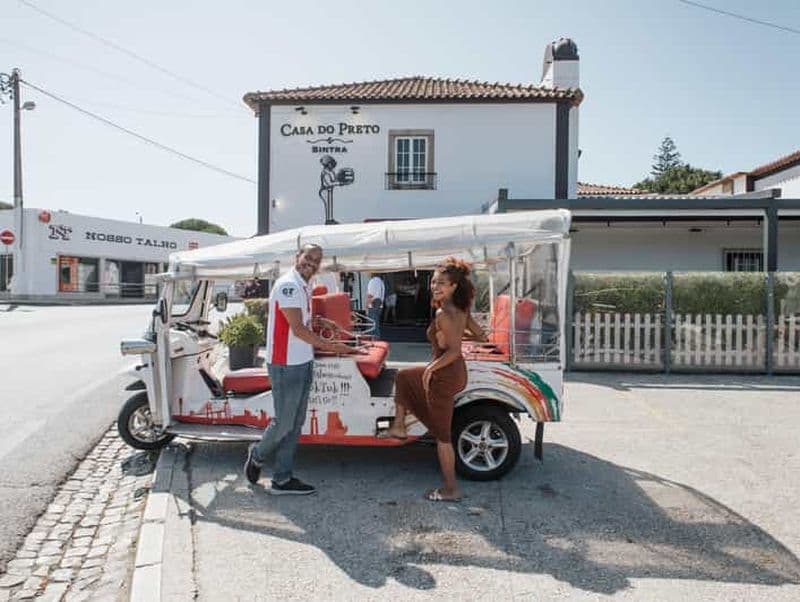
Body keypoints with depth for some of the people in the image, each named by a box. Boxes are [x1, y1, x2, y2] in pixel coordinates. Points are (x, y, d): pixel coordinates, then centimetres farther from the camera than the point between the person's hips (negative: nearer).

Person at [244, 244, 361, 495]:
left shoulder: (304, 287, 13)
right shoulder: (288, 284, -16)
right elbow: (298, 328, -22)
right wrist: (329, 346, -18)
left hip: (303, 363, 10)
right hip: (286, 366, -10)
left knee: (296, 423, 13)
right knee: (284, 423, 2)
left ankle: (282, 479, 22)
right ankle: (257, 455, 30)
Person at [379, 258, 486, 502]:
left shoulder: (443, 314, -24)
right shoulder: (460, 310, 1)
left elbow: (454, 351, -30)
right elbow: (481, 336, 9)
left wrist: (430, 369, -19)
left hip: (445, 376, -9)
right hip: (456, 372, 9)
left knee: (442, 434, 6)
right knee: (403, 377, 27)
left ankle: (450, 489, 20)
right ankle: (398, 427, 32)